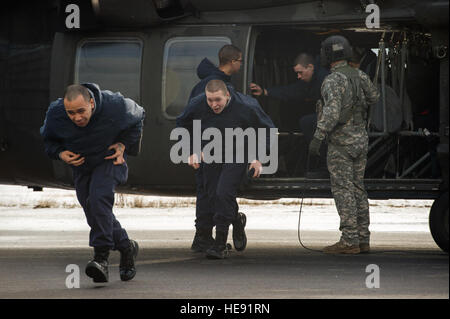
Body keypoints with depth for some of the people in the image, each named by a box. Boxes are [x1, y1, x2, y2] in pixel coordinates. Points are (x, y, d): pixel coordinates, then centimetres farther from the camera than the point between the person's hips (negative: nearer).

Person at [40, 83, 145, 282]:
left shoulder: (114, 106, -27)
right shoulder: (55, 114, -23)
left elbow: (138, 116, -3)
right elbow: (48, 139, 1)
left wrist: (124, 144, -12)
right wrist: (60, 154, -19)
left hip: (110, 161, -4)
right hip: (81, 166, 4)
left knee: (99, 198, -28)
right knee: (95, 215, 3)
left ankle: (101, 256, -29)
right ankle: (127, 248, 26)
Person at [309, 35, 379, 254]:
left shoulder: (333, 81, -16)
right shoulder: (360, 76, 7)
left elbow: (332, 112, -27)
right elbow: (374, 97, 23)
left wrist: (318, 137, -29)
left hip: (341, 144, -8)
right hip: (360, 141, 8)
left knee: (343, 191, -6)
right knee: (357, 189, 12)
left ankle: (349, 241, -9)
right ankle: (363, 240, 13)